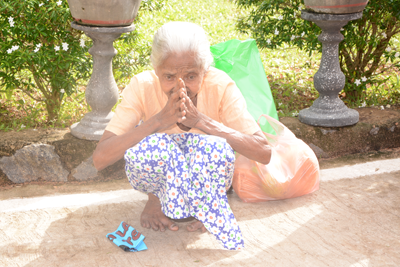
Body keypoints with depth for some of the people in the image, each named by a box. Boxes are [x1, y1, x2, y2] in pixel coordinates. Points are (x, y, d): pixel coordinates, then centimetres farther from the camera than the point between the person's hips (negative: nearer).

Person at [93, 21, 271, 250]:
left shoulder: (220, 86, -24)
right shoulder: (142, 87, -24)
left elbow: (264, 154, -30)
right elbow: (100, 159, -30)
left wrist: (201, 120, -39)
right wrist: (159, 120, -41)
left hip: (207, 176, 0)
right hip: (158, 176, 0)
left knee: (215, 146, -33)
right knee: (148, 146, -33)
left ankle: (206, 204, -3)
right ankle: (158, 198, -2)